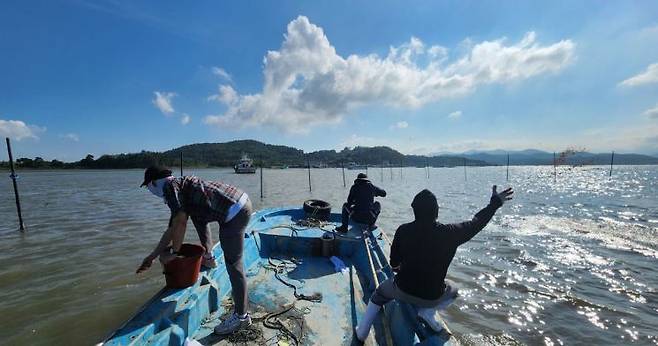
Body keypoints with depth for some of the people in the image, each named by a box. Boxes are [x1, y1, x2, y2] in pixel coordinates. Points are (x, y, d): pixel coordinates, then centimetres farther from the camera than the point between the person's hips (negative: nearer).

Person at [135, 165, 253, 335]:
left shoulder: (170, 186, -1)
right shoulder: (182, 185, 25)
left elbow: (180, 222, -12)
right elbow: (172, 229, 30)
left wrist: (173, 253, 2)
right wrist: (152, 256, 35)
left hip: (235, 211, -10)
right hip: (240, 200, 10)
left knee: (233, 263, -3)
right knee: (196, 212, 32)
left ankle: (241, 316, 10)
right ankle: (208, 257, 43)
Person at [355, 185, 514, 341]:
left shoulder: (403, 230, -17)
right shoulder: (449, 232, -20)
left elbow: (394, 263, -4)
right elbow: (476, 223, -1)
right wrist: (495, 203, 13)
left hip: (403, 291, 0)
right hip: (432, 296, 0)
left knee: (379, 292, 31)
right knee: (453, 289, 34)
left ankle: (362, 332, 30)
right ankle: (429, 311, 10)